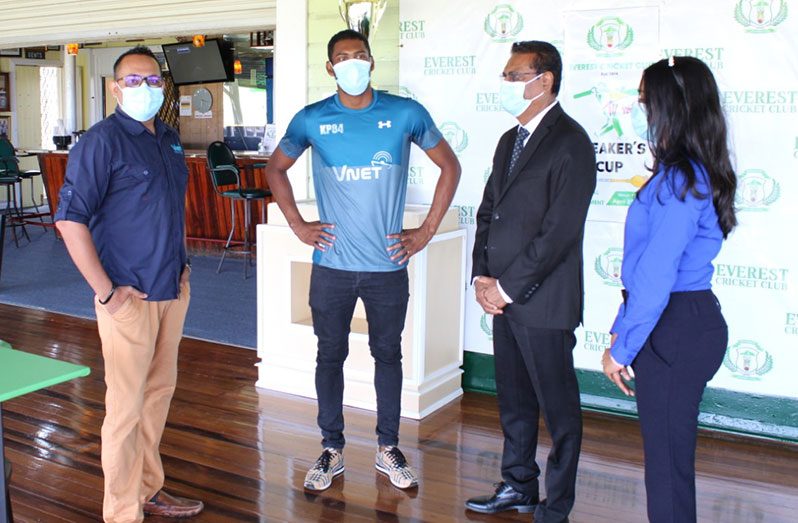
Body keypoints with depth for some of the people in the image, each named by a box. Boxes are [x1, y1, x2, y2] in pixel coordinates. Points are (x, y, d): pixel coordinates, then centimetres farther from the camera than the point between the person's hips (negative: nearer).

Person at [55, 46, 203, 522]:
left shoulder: (169, 139, 12)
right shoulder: (103, 141, -12)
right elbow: (70, 219, -17)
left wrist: (182, 262, 15)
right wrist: (106, 292, -18)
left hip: (173, 291, 8)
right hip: (130, 298, -8)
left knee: (160, 391, 18)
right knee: (127, 407, 1)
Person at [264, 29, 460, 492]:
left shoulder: (406, 113, -3)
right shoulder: (312, 120, 0)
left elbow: (450, 166, 6)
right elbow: (276, 169, 15)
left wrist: (427, 230, 1)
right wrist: (298, 225, 4)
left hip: (388, 264, 0)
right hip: (332, 265, 1)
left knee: (388, 354, 11)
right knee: (331, 356, 9)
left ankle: (388, 448, 27)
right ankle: (332, 450, 24)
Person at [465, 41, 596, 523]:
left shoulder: (569, 142, -13)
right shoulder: (510, 140, 15)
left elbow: (559, 230, -19)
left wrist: (506, 287, -15)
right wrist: (482, 275, 2)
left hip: (543, 301, -8)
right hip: (503, 296, 8)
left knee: (559, 409, 6)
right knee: (514, 400, 18)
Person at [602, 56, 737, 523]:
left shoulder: (679, 179, -19)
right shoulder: (696, 173, 11)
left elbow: (655, 275, -21)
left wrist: (622, 347, -13)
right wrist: (623, 330, 16)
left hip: (675, 328, -9)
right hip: (691, 320, 9)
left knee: (667, 455, 4)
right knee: (671, 450, 19)